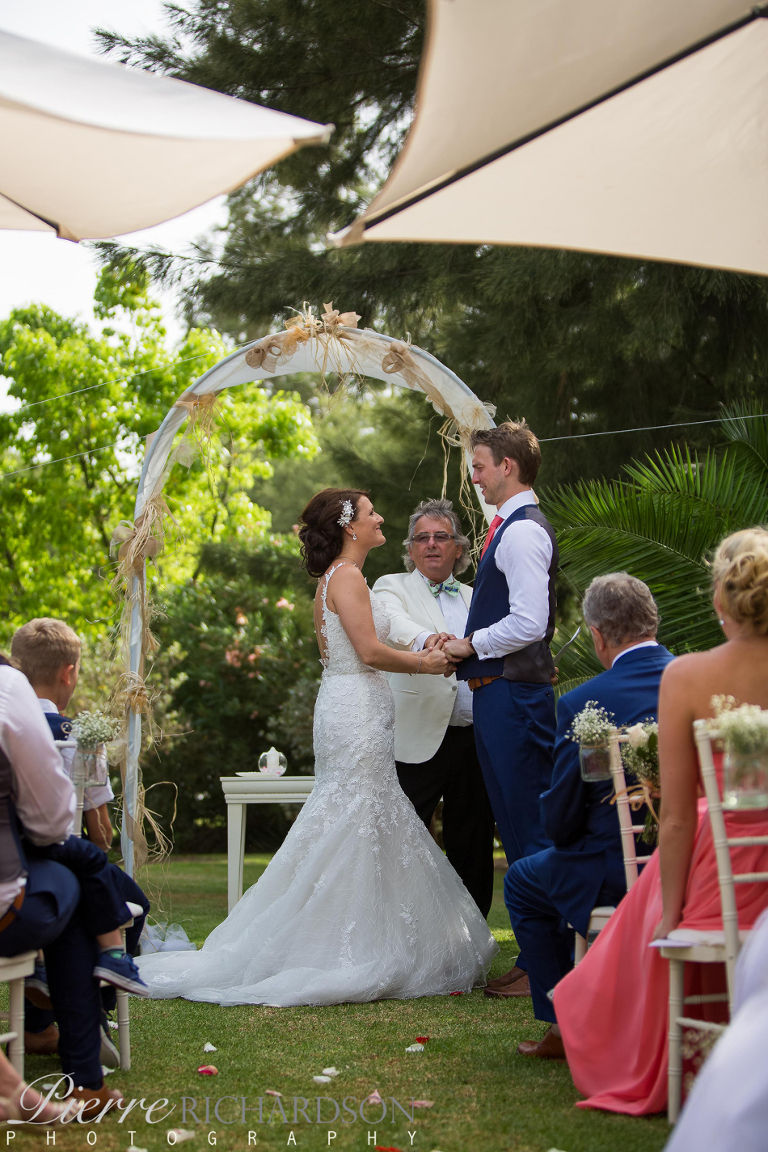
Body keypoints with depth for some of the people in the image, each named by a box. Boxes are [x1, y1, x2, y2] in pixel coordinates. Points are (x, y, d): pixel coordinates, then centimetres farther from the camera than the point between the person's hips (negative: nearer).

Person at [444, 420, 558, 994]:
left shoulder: (524, 532, -15)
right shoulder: (512, 527, 18)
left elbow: (528, 623, -23)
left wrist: (471, 645, -11)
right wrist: (466, 644, 13)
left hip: (513, 693, -11)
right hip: (501, 692, 11)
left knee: (528, 829, -6)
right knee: (517, 826, 14)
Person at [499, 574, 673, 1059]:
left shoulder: (582, 704, -16)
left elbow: (560, 821, -10)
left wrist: (569, 836, 13)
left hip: (620, 874, -5)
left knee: (523, 882, 24)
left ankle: (565, 1025, 21)